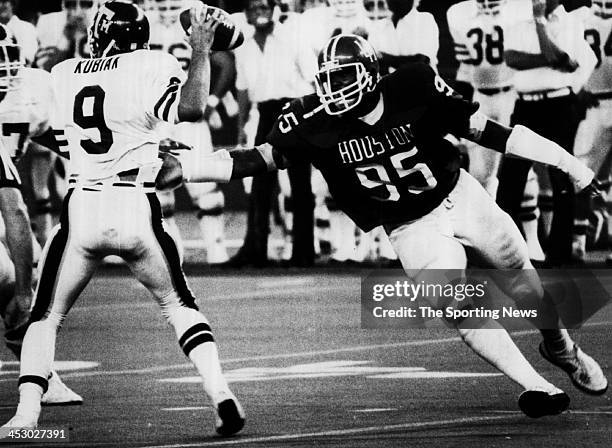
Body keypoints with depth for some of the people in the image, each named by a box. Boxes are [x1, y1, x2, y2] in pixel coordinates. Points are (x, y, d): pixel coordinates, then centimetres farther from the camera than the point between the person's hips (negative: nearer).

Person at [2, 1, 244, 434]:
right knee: (180, 305, 18)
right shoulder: (152, 67, -3)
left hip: (81, 208, 1)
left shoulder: (61, 76, 9)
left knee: (46, 316, 13)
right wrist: (201, 48, -8)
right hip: (136, 208, -1)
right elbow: (192, 109, -19)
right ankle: (221, 395, 5)